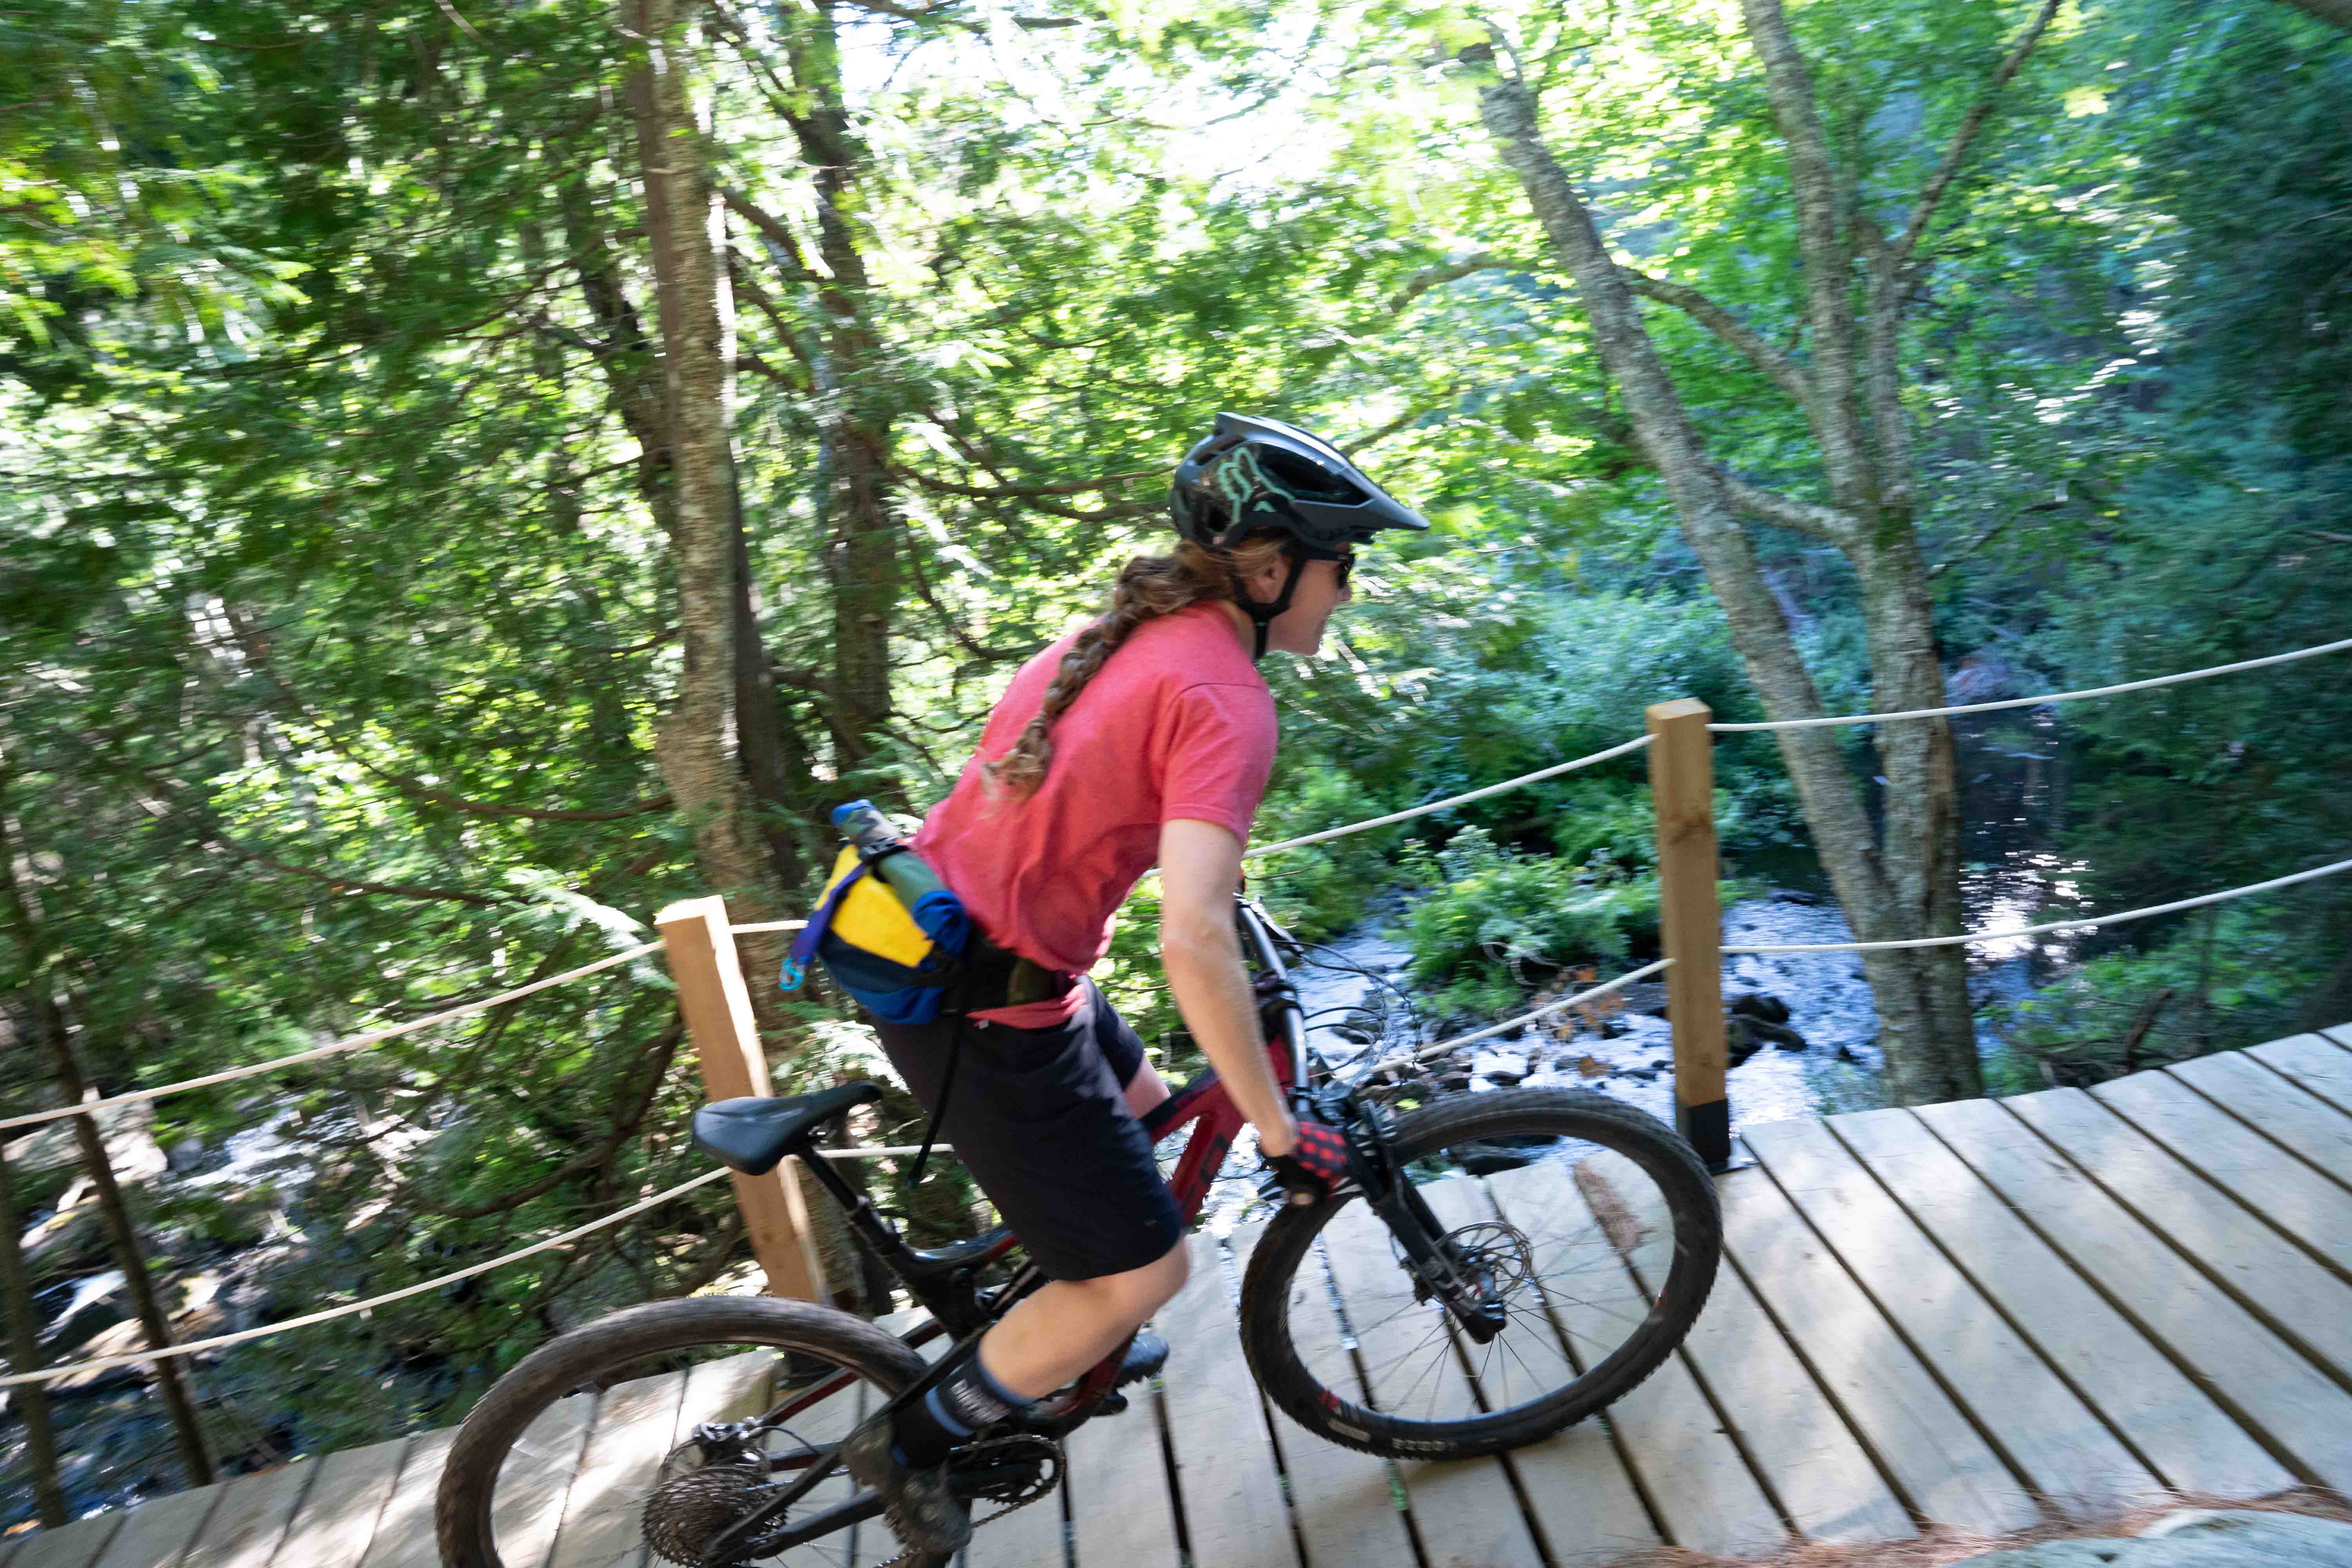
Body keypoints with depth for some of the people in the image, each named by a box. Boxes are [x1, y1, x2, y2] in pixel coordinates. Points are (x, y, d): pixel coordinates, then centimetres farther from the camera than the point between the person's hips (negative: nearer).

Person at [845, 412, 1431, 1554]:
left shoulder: (1133, 631, 7)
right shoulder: (1225, 698, -20)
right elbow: (1192, 942, -29)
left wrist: (1205, 861, 35)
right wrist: (1280, 1132, -19)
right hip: (987, 1016, -9)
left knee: (1140, 1106, 30)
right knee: (1144, 1270, 5)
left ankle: (1069, 1341, 50)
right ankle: (917, 1443, 24)